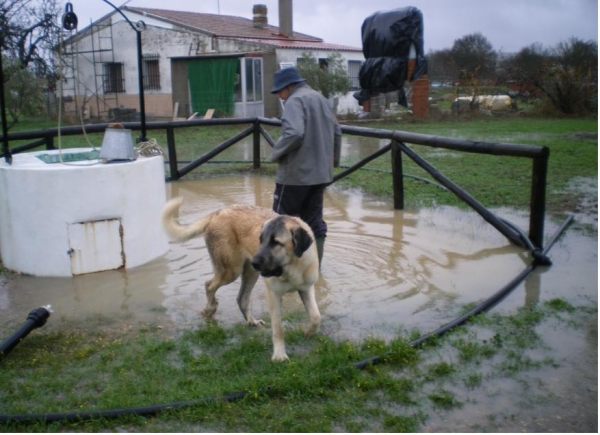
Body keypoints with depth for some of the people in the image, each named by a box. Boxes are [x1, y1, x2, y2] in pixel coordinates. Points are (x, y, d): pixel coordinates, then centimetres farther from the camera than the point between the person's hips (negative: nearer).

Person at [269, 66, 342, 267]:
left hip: (296, 172, -8)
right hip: (320, 172, 8)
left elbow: (293, 134, -27)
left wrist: (276, 153, -13)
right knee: (314, 219, 12)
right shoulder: (321, 98, 15)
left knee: (281, 217, 5)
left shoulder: (295, 101, -13)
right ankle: (314, 262, 16)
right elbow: (337, 132, 18)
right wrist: (333, 160, 26)